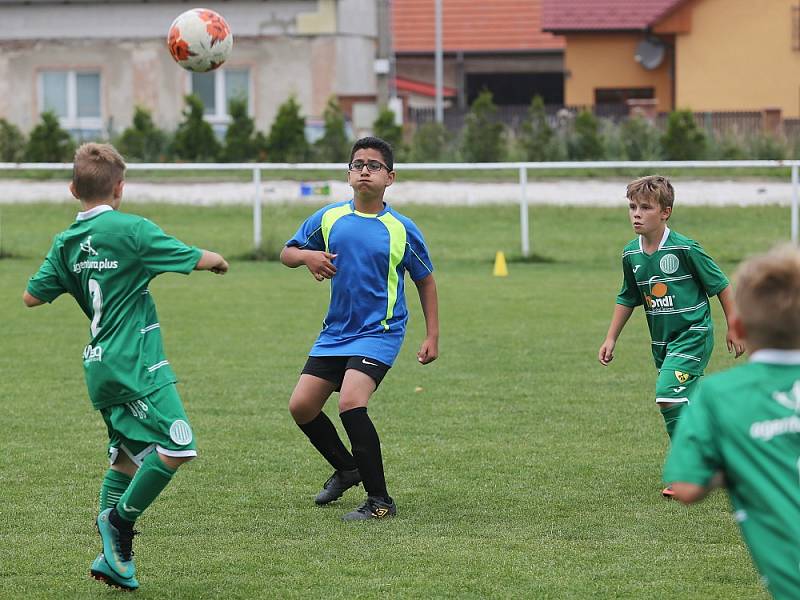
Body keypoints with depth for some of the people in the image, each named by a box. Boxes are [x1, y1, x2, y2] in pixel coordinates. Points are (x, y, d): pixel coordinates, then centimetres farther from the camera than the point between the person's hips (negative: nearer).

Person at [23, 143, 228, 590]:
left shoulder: (67, 243, 8)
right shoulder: (132, 229, -11)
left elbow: (32, 296, 14)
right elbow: (196, 259, -8)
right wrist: (217, 260, 15)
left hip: (102, 365, 8)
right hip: (136, 362, -8)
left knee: (130, 453, 15)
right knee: (177, 447, -11)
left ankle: (114, 556, 11)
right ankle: (121, 520, -5)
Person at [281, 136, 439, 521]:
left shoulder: (401, 229, -6)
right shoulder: (328, 218, 1)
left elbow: (425, 280, 6)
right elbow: (287, 253, 10)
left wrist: (432, 337, 1)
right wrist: (307, 256, -14)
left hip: (379, 332, -5)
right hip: (335, 331, 5)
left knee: (351, 403, -25)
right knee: (301, 406, 5)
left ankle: (380, 501, -15)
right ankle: (347, 468, 32)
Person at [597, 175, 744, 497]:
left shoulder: (685, 249, -16)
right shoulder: (631, 254, 1)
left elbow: (721, 285, -6)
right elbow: (627, 299, 16)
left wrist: (733, 328, -2)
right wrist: (611, 339, 14)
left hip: (693, 335, -7)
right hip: (661, 341, 7)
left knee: (668, 395, -21)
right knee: (684, 405, 12)